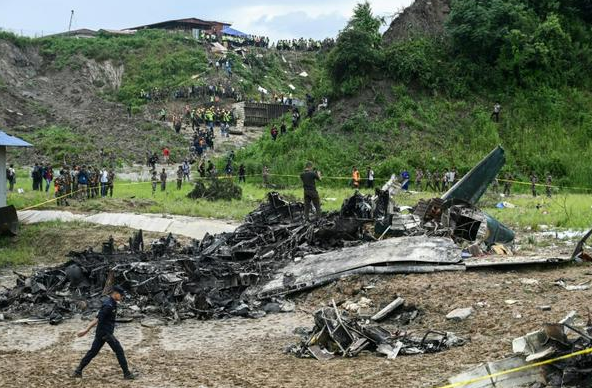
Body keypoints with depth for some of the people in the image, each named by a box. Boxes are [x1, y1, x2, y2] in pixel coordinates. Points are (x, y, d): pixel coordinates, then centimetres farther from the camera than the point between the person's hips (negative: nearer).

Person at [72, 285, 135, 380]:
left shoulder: (112, 303, 10)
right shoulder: (108, 305, -21)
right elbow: (98, 319, -24)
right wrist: (86, 330, -24)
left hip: (101, 332, 10)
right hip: (106, 332, -10)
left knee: (93, 351, 11)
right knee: (119, 351, -3)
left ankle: (78, 371, 13)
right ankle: (126, 374, 1)